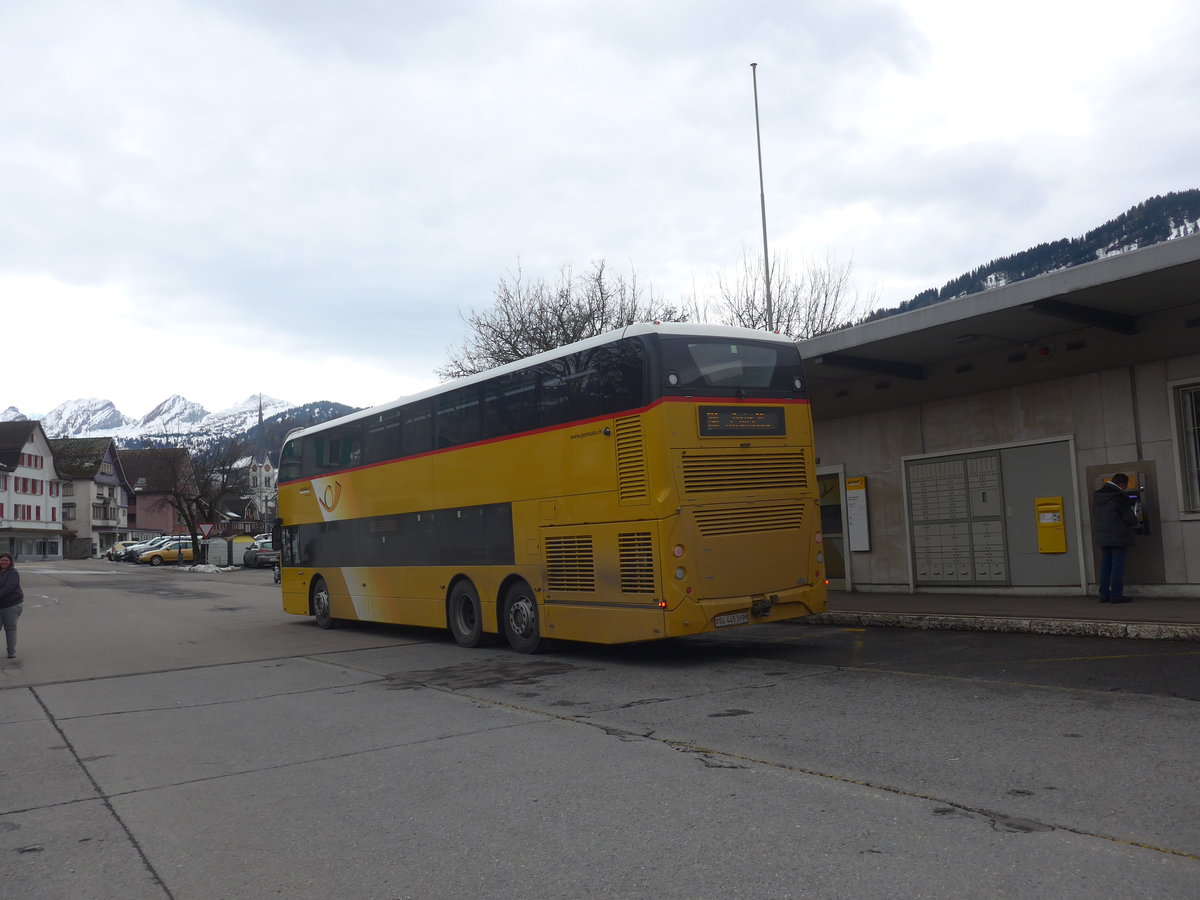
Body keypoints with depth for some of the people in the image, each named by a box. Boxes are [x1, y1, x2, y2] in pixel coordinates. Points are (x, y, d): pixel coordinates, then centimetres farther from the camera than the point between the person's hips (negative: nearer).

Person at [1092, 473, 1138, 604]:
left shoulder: (1097, 496, 6)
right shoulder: (1120, 497, -16)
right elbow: (1130, 518, -15)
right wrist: (1135, 519, 7)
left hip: (1102, 538, 7)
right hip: (1118, 538, -7)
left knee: (1105, 565, 12)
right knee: (1117, 566, -2)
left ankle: (1104, 594, 14)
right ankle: (1116, 595, -1)